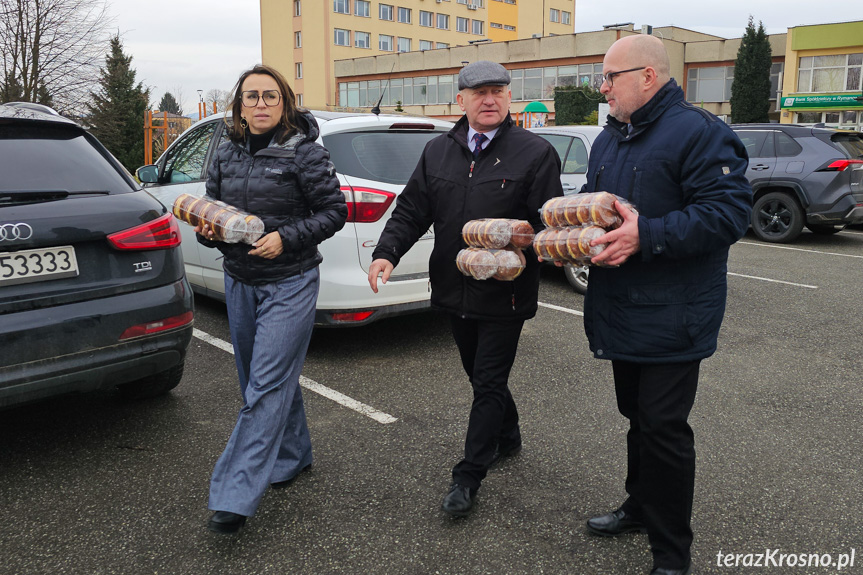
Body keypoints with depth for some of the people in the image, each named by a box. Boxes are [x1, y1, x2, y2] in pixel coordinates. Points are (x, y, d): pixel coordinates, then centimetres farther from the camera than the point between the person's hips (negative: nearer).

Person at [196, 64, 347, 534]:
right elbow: (212, 208, 18)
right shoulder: (226, 156, 9)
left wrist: (286, 238, -19)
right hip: (239, 281, 7)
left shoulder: (304, 154, -8)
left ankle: (235, 496, -7)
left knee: (267, 384, -8)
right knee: (264, 378, 15)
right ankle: (292, 455, 35)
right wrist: (206, 230, -5)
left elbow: (334, 211, -7)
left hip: (289, 283, -6)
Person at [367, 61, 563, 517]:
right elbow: (411, 209, 6)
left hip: (504, 293, -5)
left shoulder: (535, 152, -6)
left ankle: (468, 476, 14)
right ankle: (508, 437, 45)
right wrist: (387, 253, -9)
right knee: (479, 374, 20)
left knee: (488, 383, 2)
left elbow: (547, 223, -10)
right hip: (455, 289, 5)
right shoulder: (437, 151, 8)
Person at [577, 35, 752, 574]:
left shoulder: (699, 133, -13)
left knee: (663, 428, -3)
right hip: (622, 310, 8)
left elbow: (728, 212, -22)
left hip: (672, 318, -8)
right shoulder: (609, 139, 14)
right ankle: (641, 507, 39)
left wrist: (646, 236, -28)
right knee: (638, 416, 20)